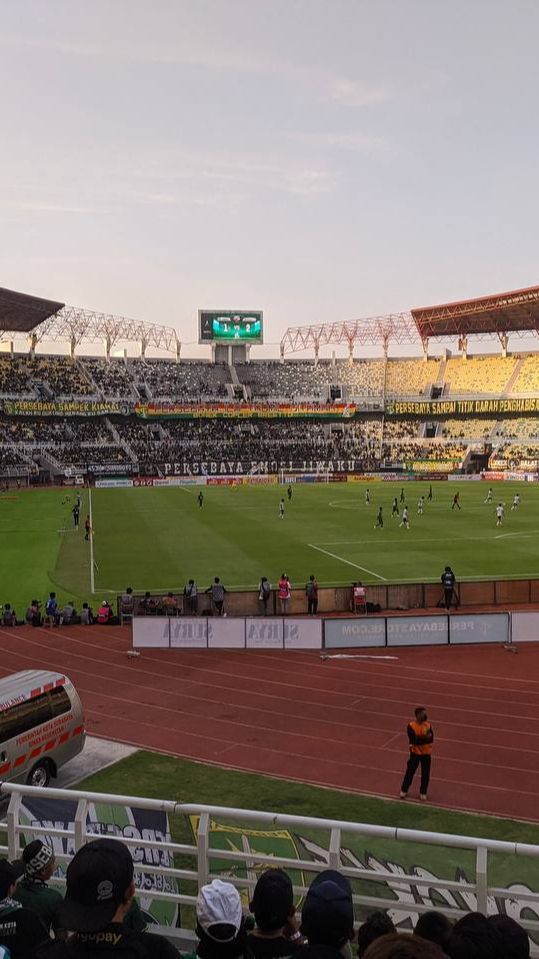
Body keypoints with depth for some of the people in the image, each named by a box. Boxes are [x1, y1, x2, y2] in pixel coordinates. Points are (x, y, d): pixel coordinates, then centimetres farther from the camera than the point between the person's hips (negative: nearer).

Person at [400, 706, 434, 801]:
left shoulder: (428, 725, -3)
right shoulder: (411, 726, -14)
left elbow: (431, 739, -13)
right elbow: (414, 740, -23)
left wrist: (420, 739, -26)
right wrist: (425, 737, -24)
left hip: (426, 753, 3)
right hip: (415, 753, -3)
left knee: (425, 774, 8)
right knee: (410, 772, 6)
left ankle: (423, 792, 22)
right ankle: (404, 790, 21)